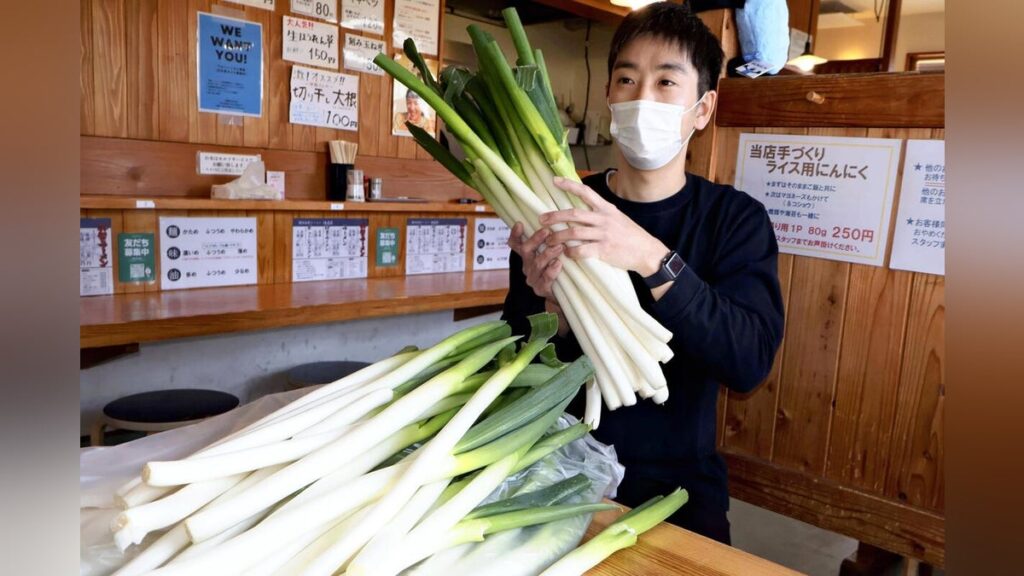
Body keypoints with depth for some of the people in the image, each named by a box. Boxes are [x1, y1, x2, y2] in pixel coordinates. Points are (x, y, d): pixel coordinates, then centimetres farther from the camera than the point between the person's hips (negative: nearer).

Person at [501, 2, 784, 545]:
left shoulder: (736, 218, -3)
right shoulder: (559, 206, -3)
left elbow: (750, 361, -18)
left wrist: (653, 260, -32)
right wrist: (554, 310, -23)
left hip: (678, 485, 0)